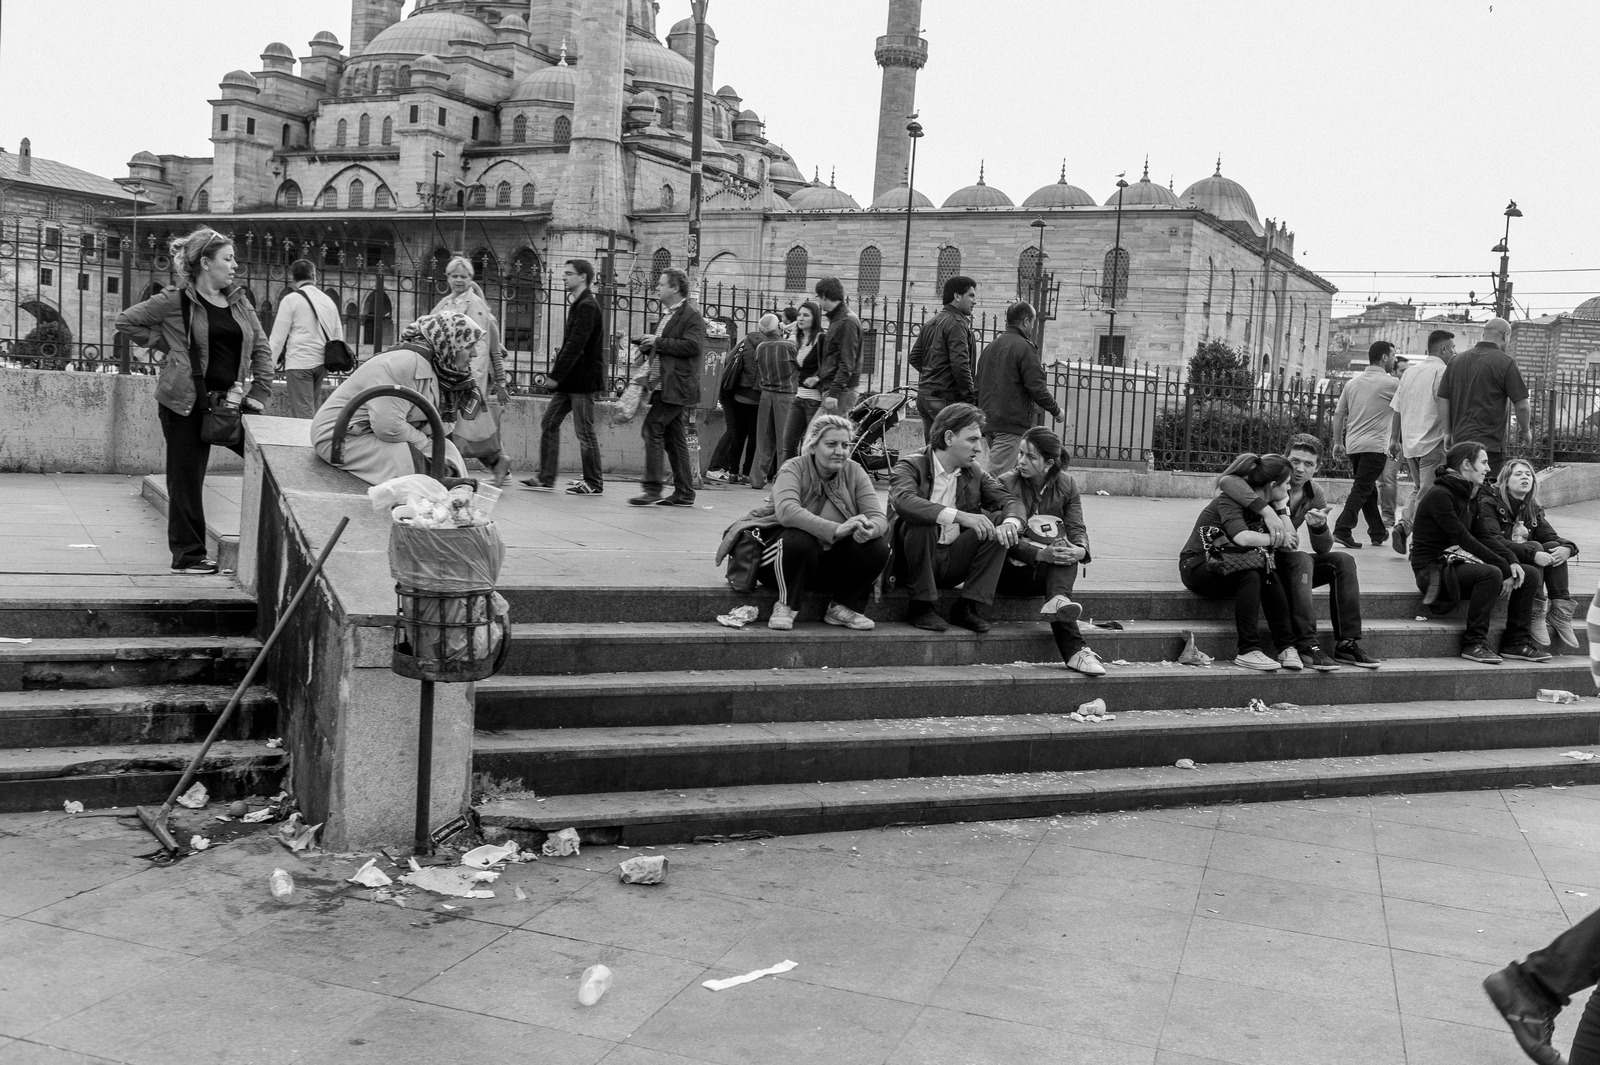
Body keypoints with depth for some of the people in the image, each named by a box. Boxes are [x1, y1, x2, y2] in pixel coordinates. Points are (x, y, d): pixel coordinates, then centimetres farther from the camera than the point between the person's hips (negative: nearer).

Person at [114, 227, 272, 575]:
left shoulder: (239, 301, 10)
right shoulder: (176, 301, -5)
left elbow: (261, 348, 13)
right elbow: (126, 321, 0)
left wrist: (259, 392, 3)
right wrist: (166, 344, -5)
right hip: (186, 403, -5)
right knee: (186, 480, 2)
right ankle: (188, 555, 12)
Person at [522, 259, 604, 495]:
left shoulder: (587, 306, -15)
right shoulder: (577, 305, 17)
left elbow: (575, 345, -21)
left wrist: (556, 375, -21)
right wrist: (556, 367, 10)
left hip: (583, 378, -10)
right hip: (570, 379, 10)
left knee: (585, 431, -3)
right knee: (549, 423, 8)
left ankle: (593, 483, 6)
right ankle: (545, 478, 12)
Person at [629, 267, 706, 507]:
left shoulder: (691, 315, -9)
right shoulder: (667, 314, 21)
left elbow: (692, 346, -22)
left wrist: (659, 342, -16)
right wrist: (648, 344, 10)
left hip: (678, 386, -10)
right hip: (667, 386, 10)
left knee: (652, 428, -15)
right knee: (674, 438, 10)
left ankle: (653, 488, -13)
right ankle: (684, 493, 15)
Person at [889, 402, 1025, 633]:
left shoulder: (975, 473, 9)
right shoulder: (910, 466, -9)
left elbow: (1011, 501, 2)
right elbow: (903, 501, -31)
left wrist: (1011, 523, -25)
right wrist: (959, 516, -40)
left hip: (953, 562, 5)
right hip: (913, 562, -5)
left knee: (1000, 521, -10)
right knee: (921, 521, -32)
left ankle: (970, 607, -9)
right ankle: (921, 606, -17)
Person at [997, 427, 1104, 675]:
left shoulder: (1066, 485, 6)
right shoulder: (1006, 483, -7)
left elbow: (1077, 529, -1)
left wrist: (1080, 550, -27)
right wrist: (1040, 554, -34)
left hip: (1055, 570, 4)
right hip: (1015, 570, -3)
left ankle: (1059, 599, -52)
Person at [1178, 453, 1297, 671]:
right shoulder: (1229, 500, -17)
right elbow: (1242, 537, -35)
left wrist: (1282, 506, 1)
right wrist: (1274, 538, -21)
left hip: (1224, 566, 7)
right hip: (1196, 567, -7)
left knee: (1269, 575, -20)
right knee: (1250, 576, -32)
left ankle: (1287, 648, -21)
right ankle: (1248, 651, -32)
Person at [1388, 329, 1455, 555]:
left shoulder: (1409, 372, 14)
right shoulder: (1442, 371, -7)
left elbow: (1397, 409, 15)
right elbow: (1444, 407, -17)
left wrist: (1394, 439, 19)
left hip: (1410, 441, 7)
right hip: (1433, 443, -7)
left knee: (1418, 489, 19)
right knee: (1428, 492, -3)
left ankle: (1402, 525, 0)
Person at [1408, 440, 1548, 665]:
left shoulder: (1470, 496, 15)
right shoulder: (1439, 495, -15)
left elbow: (1485, 535, 8)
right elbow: (1463, 539, -20)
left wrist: (1511, 561, -9)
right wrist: (1504, 567, -20)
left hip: (1459, 563, 9)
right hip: (1434, 568, -9)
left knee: (1529, 575, -1)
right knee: (1491, 574, -34)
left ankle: (1516, 640, 6)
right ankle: (1473, 643, -23)